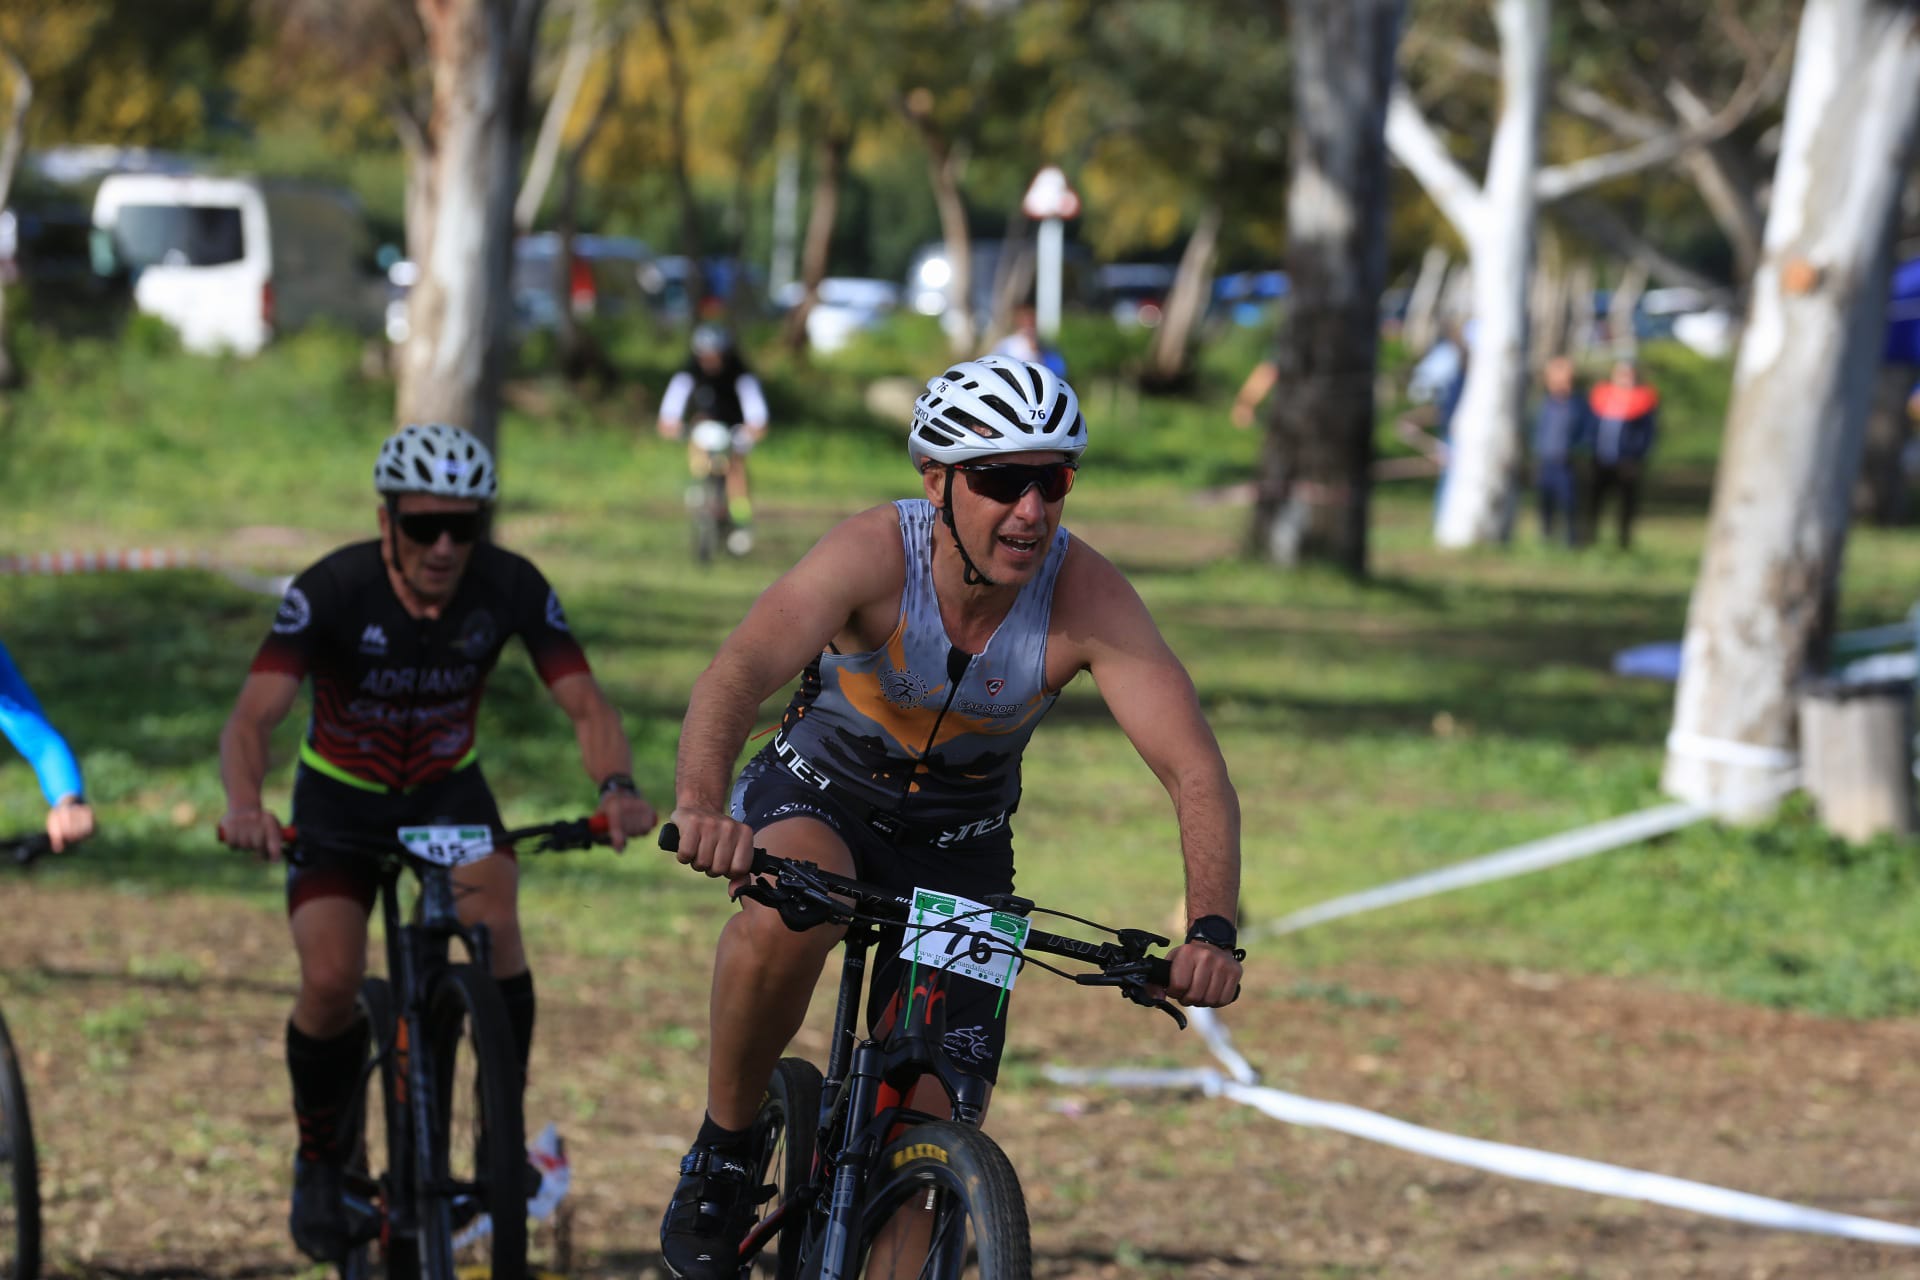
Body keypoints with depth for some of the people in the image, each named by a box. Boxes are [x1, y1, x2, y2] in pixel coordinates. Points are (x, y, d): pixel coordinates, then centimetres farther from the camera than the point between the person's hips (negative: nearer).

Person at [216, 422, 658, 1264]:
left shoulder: (510, 587, -21)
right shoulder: (333, 592, -29)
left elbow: (585, 705, -22)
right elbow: (251, 719, -37)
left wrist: (616, 787, -43)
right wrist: (245, 807, -58)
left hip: (448, 787, 1)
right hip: (340, 795, -1)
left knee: (495, 919, -28)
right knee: (331, 982, -20)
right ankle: (320, 1156, 8)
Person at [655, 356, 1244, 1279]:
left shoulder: (1086, 597, -25)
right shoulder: (876, 553, -30)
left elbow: (1197, 773, -30)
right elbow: (738, 673, -44)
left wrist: (1211, 931, -47)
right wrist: (701, 805, -65)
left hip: (961, 845, 3)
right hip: (817, 796, -2)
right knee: (789, 907, -37)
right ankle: (720, 1156, -15)